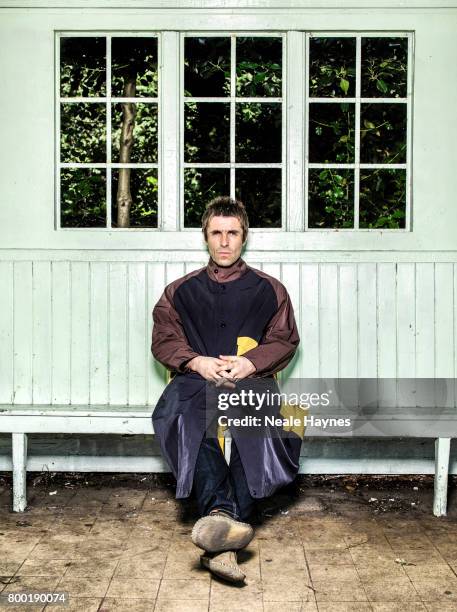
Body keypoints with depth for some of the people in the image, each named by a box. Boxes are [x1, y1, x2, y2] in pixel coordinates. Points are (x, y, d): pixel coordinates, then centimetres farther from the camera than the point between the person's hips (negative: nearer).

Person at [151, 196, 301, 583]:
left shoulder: (268, 290, 19)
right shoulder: (181, 291, 21)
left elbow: (285, 341, 11)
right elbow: (163, 340, 12)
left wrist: (250, 363, -8)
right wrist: (197, 362, -8)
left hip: (252, 378, -1)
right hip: (197, 378, 1)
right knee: (187, 416, -36)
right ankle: (222, 511, -51)